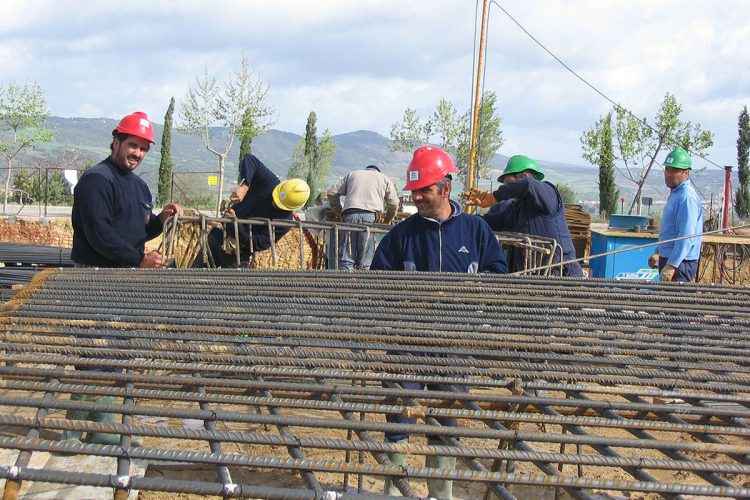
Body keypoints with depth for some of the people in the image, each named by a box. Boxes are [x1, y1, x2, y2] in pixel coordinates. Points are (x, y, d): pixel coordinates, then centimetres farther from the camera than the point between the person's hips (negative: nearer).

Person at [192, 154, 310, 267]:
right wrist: (244, 186, -34)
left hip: (240, 251, -3)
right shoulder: (271, 183, -15)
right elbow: (249, 159, -20)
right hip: (219, 236, 3)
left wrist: (236, 224, -34)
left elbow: (259, 244, -24)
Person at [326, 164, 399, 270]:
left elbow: (332, 192, 21)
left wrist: (338, 211, 32)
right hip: (370, 215, -1)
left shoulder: (352, 174, 29)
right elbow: (393, 203, 12)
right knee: (365, 261, -2)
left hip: (350, 214, 1)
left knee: (346, 257, -3)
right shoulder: (384, 178, 24)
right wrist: (388, 219, 29)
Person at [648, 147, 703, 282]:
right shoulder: (675, 194, 16)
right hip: (669, 259, 11)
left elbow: (686, 237, -25)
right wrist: (658, 253, 26)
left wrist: (671, 265, -27)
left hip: (680, 263, -10)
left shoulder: (687, 197, -18)